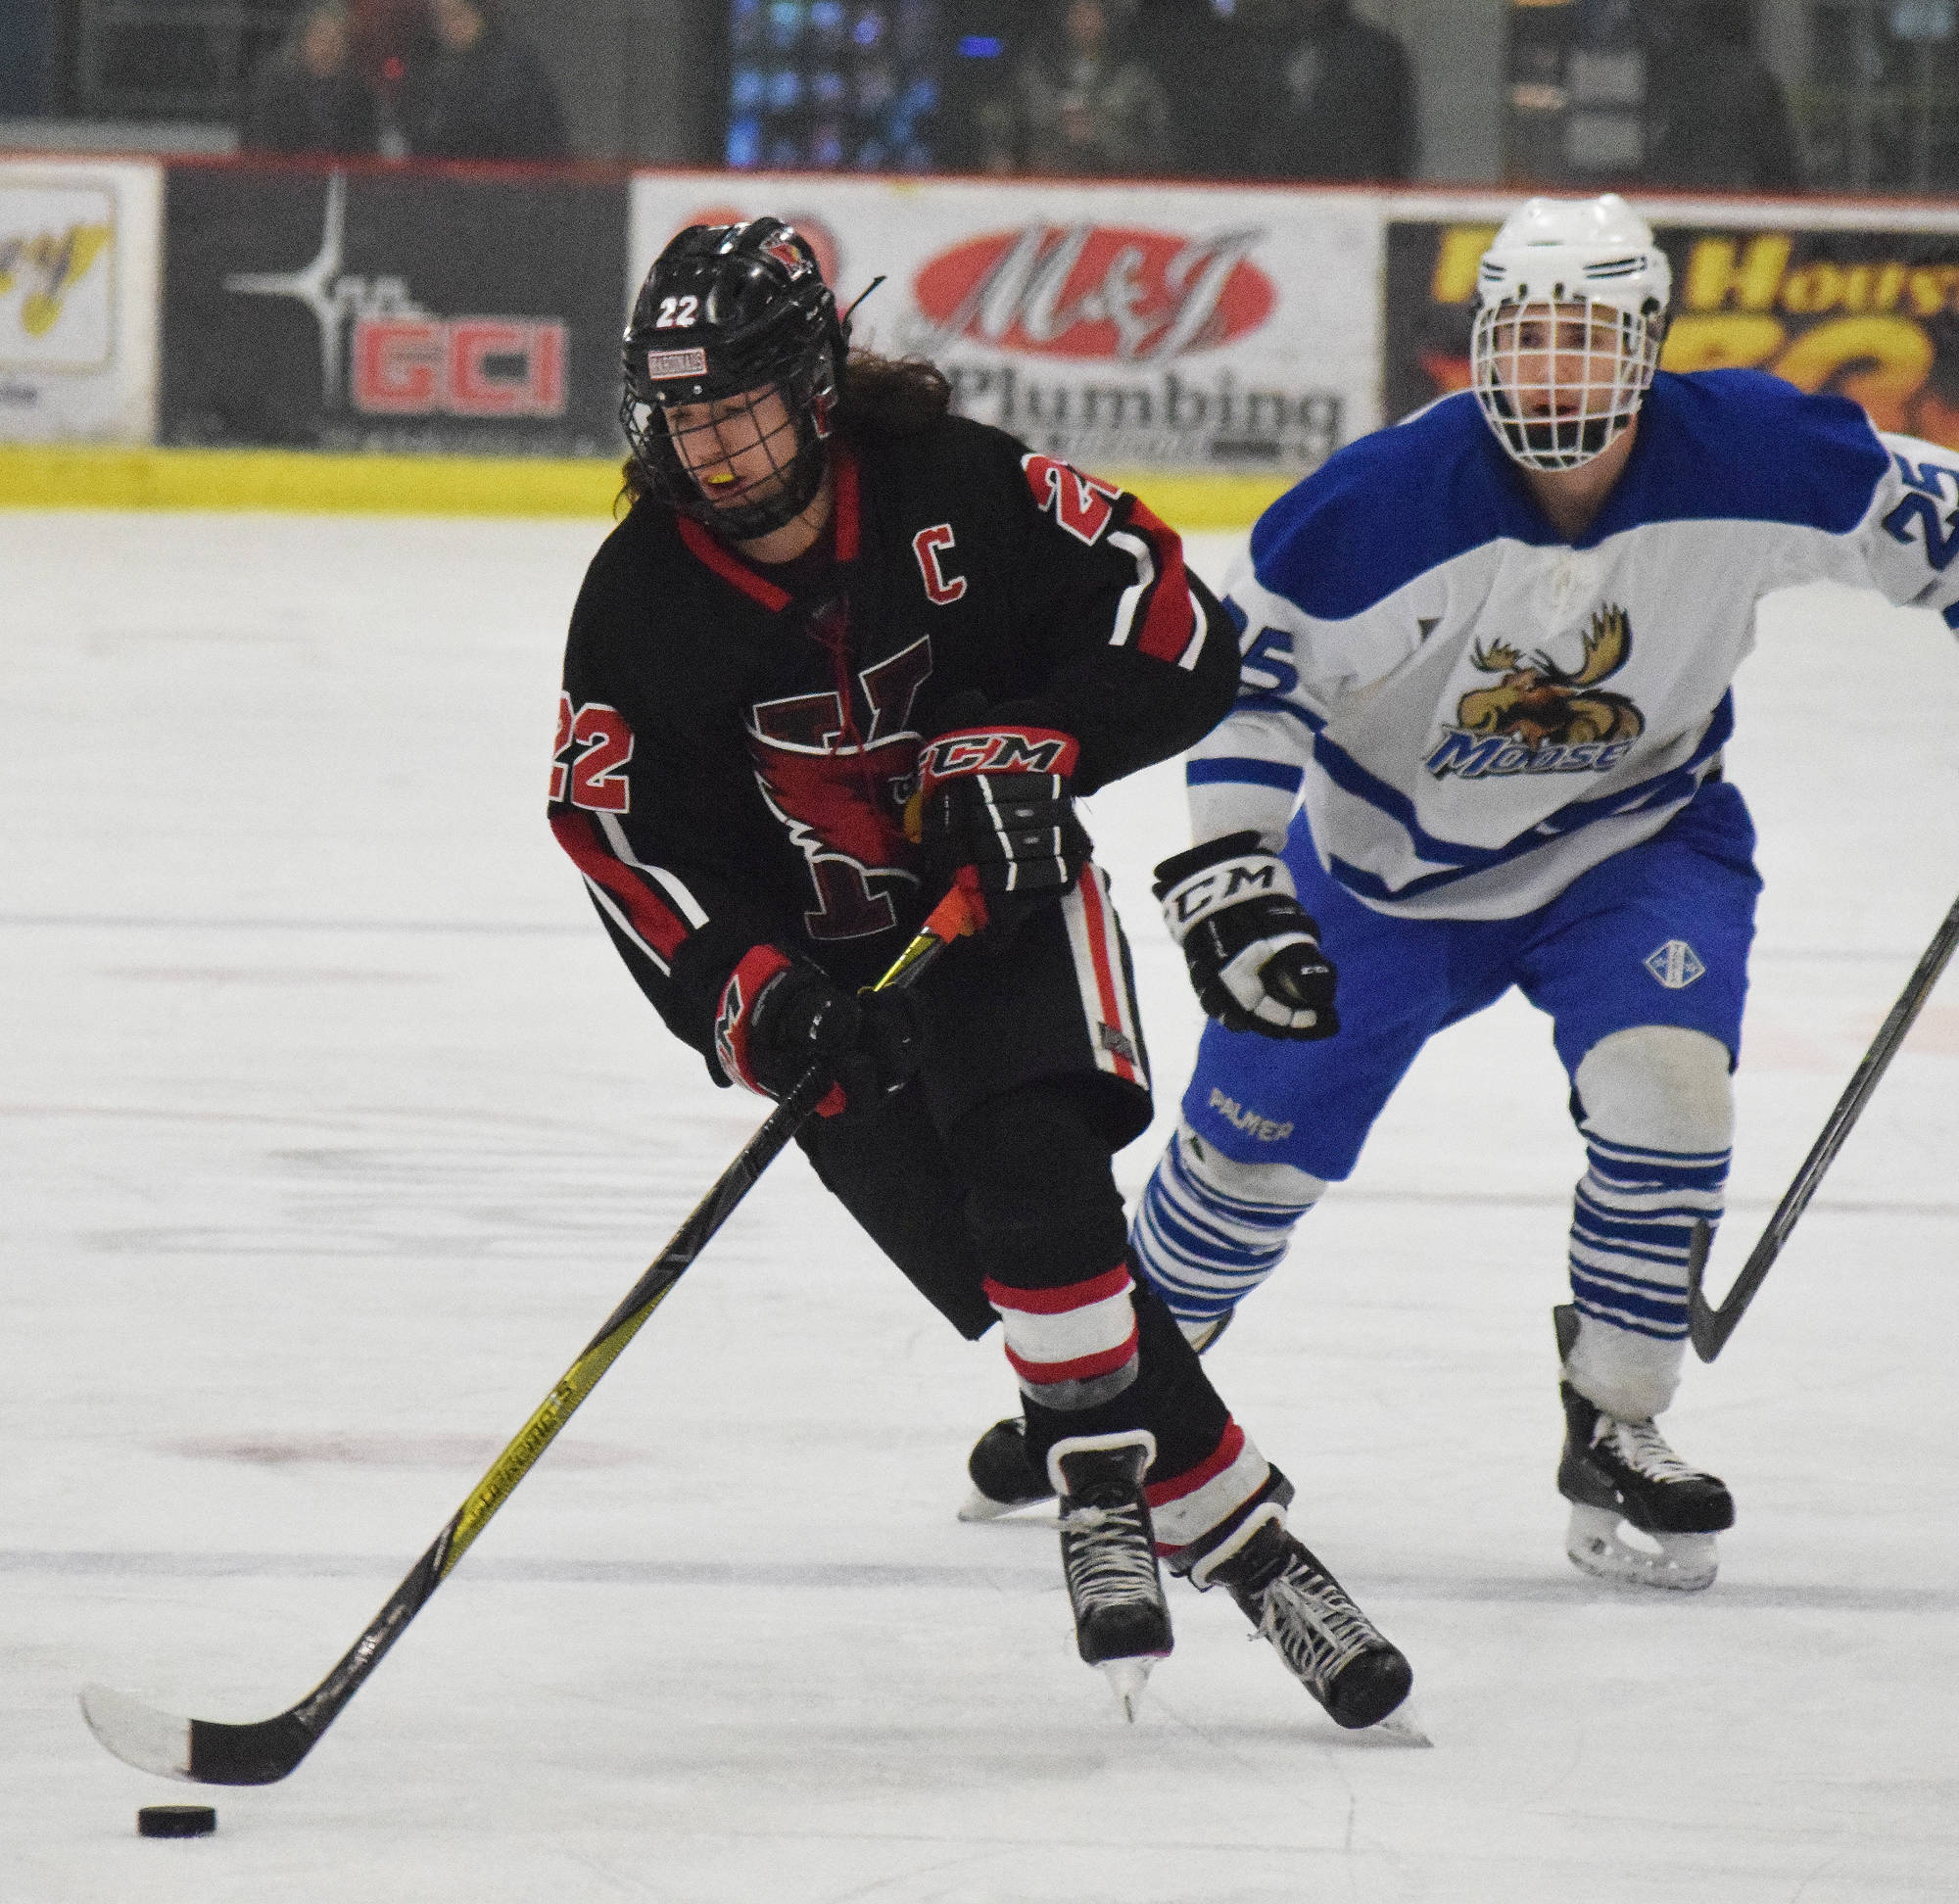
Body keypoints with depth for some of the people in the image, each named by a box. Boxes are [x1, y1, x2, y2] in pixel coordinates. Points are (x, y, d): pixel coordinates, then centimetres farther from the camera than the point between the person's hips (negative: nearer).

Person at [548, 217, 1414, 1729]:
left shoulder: (960, 490, -14)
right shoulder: (641, 604, -11)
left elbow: (1174, 635, -10)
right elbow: (632, 844, -12)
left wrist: (1027, 749, -23)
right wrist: (750, 997, -25)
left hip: (1007, 905, -1)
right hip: (825, 962, 1)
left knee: (1034, 1170, -28)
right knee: (1020, 1270, -11)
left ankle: (1105, 1490, -14)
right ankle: (1236, 1533, -5)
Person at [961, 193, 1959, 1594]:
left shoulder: (1744, 456, -24)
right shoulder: (1385, 500, -28)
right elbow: (1247, 664, -19)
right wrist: (1227, 870, -26)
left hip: (1633, 842, 0)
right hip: (1390, 852, 0)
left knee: (1664, 1085, -24)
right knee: (1256, 1141, 6)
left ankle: (1614, 1435, -6)